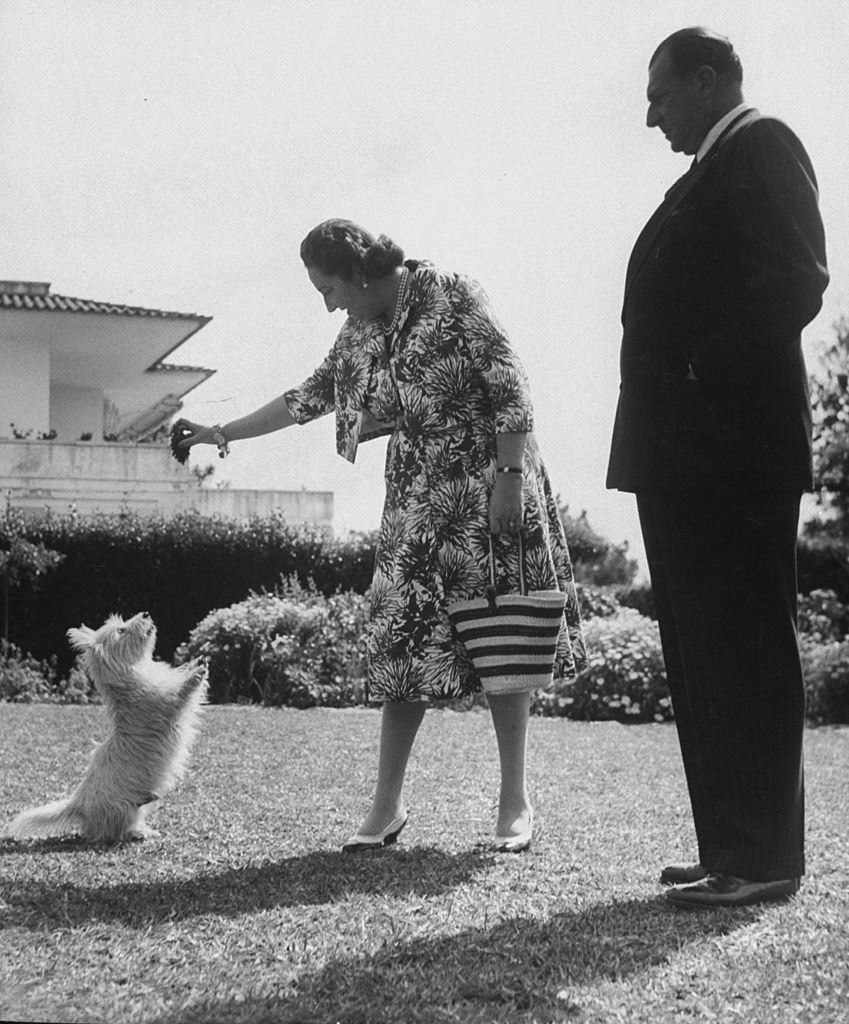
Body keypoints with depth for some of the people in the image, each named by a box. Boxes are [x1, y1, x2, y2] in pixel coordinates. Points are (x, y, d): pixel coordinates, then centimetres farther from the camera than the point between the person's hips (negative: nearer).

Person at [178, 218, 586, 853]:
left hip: (488, 488, -5)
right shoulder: (360, 335, 10)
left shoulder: (452, 296, -9)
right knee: (403, 641, -1)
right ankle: (388, 805, 7)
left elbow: (511, 390, -13)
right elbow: (311, 397, 21)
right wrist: (224, 433, 23)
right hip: (416, 500, 6)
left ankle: (516, 803, 7)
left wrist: (510, 478, -18)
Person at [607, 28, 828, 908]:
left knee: (745, 651, -6)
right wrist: (665, 402, 10)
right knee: (702, 654, 9)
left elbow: (795, 280, -16)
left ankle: (765, 859, 0)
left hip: (733, 446, -9)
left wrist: (705, 373, -16)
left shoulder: (760, 146, -3)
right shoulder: (706, 176, 24)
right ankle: (731, 850, 15)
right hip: (687, 454, 9)